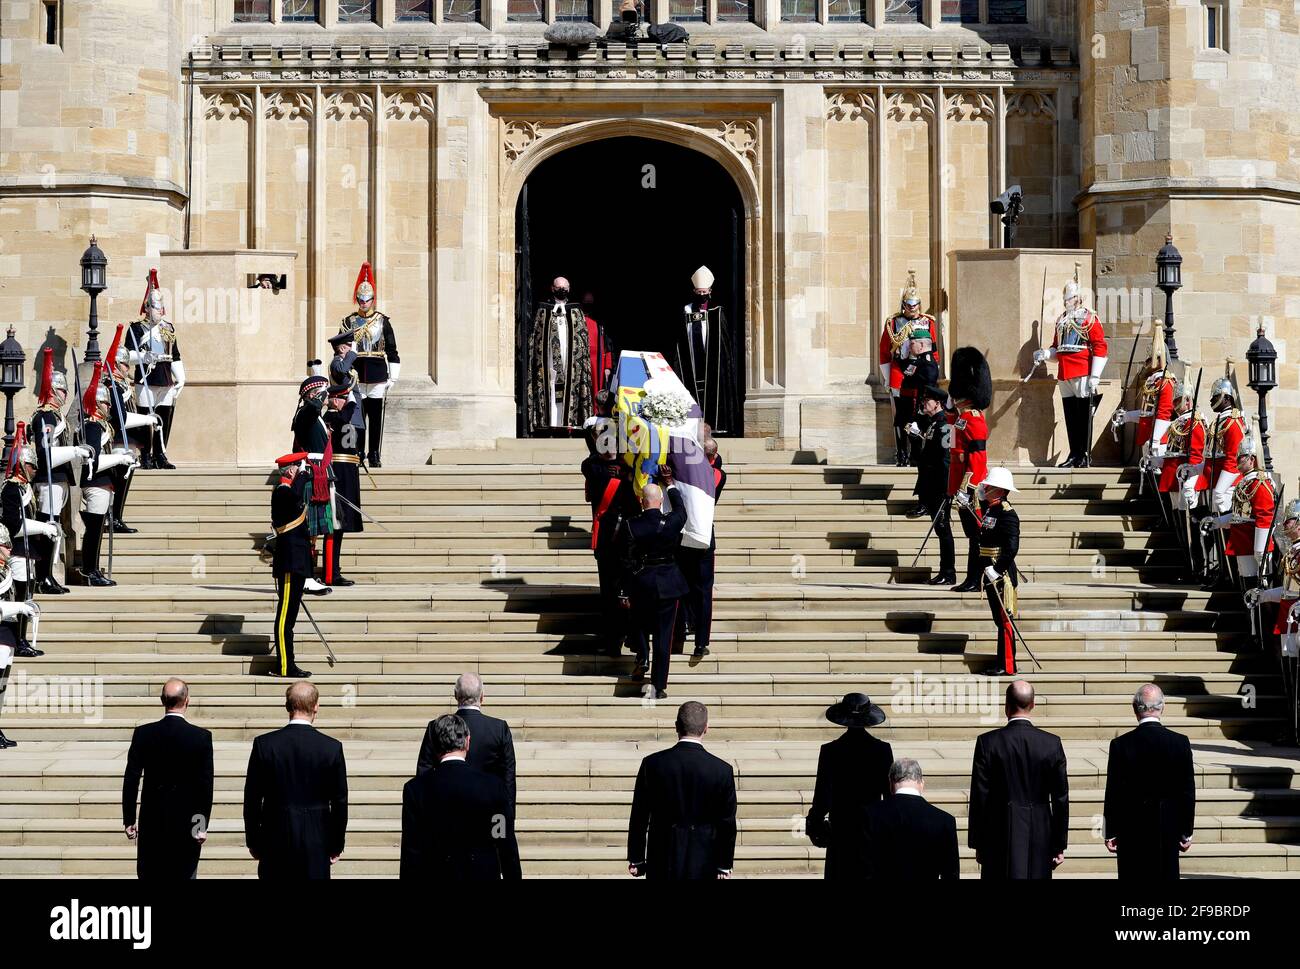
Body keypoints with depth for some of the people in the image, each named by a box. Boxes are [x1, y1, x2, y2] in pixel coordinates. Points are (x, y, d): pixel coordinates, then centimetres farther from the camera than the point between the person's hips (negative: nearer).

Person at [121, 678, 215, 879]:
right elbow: (206, 785, -7)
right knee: (185, 874, 6)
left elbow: (131, 780, -3)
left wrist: (129, 820, 5)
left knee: (149, 875, 9)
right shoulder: (202, 737, -8)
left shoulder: (143, 734, -4)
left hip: (152, 823, 1)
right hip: (187, 823, -1)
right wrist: (203, 825, 0)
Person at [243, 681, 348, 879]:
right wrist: (336, 846, 10)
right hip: (316, 843, 0)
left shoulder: (264, 744, -5)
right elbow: (340, 802, 0)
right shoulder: (332, 748, -6)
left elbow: (252, 798, 0)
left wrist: (252, 841, 11)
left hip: (274, 841, 0)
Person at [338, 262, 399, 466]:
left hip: (378, 377, 0)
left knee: (376, 417, 2)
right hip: (355, 376, 0)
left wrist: (392, 378, 1)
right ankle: (357, 454, 7)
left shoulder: (383, 321, 6)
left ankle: (374, 456, 8)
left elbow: (392, 351, 6)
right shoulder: (348, 322, 7)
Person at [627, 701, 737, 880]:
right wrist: (724, 866, 7)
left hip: (661, 865, 1)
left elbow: (639, 817, -1)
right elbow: (727, 824, -3)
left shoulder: (653, 764, -7)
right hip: (703, 865, -1)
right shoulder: (723, 771, -9)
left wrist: (635, 859, 8)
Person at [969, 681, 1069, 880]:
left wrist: (977, 843, 4)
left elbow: (979, 797, -4)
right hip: (1039, 840, 2)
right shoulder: (1052, 744, -2)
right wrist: (1059, 846, 9)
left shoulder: (988, 742, -7)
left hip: (1000, 839, -2)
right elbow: (1061, 799, 2)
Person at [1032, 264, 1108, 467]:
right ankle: (1074, 455, 13)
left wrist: (1095, 376, -15)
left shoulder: (1090, 319, -3)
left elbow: (1100, 348, -9)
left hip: (1082, 376, -7)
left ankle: (1086, 456, -1)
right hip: (1064, 375, 7)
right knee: (1070, 417, 8)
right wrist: (1045, 354, 3)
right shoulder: (1061, 320, 18)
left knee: (1084, 416, -4)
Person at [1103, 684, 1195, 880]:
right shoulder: (1180, 743, -4)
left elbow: (1113, 793, -6)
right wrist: (1186, 833, 9)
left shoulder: (1121, 745, -9)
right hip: (1168, 832, 1)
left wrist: (1110, 833, 2)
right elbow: (1188, 791, 0)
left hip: (1132, 834, -1)